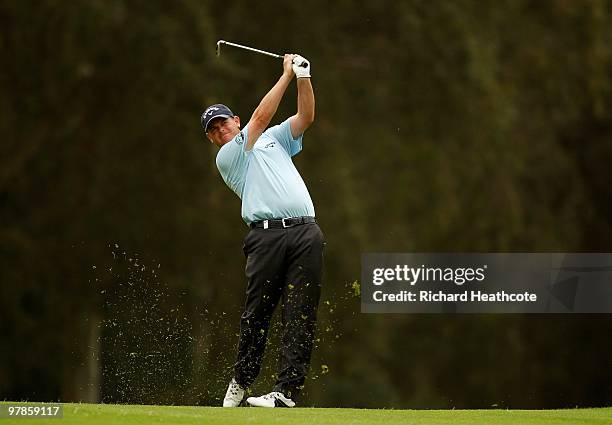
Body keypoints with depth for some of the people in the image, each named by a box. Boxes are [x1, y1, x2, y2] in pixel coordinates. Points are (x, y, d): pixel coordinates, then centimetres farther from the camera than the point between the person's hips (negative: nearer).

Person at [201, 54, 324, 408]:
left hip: (305, 230, 3)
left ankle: (288, 390, -12)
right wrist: (287, 74, 5)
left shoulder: (274, 139, 28)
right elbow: (261, 117, 2)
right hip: (267, 233, -3)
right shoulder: (227, 157, 11)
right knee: (257, 311, -5)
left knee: (300, 314, -8)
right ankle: (241, 380, 13)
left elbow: (306, 116, 16)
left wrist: (303, 76, 2)